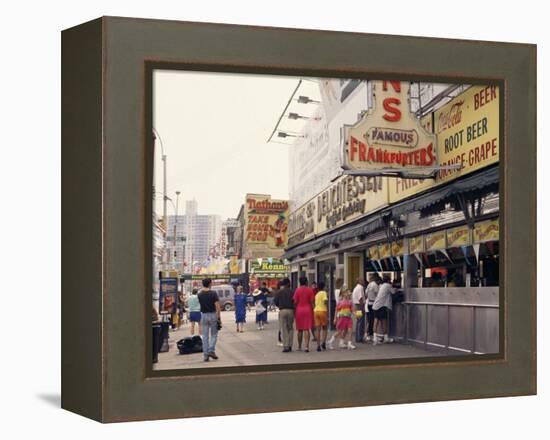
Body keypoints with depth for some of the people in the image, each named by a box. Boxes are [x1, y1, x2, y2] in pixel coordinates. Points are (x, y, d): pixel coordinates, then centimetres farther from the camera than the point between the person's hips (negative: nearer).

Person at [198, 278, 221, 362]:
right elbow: (217, 306, -14)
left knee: (205, 336, 6)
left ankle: (206, 355, 4)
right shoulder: (213, 293, -9)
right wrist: (219, 317, -10)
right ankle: (211, 350, -7)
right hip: (213, 315, -3)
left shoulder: (200, 295, 0)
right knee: (214, 335, 10)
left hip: (204, 315, 3)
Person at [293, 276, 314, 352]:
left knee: (300, 330, 10)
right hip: (307, 310, -1)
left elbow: (295, 302, -2)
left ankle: (299, 347, 17)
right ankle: (307, 346, -11)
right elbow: (311, 302, -2)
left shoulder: (297, 290, -2)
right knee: (307, 329, -1)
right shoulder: (309, 290, -2)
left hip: (299, 310, 1)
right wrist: (312, 311, 8)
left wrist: (295, 312, 7)